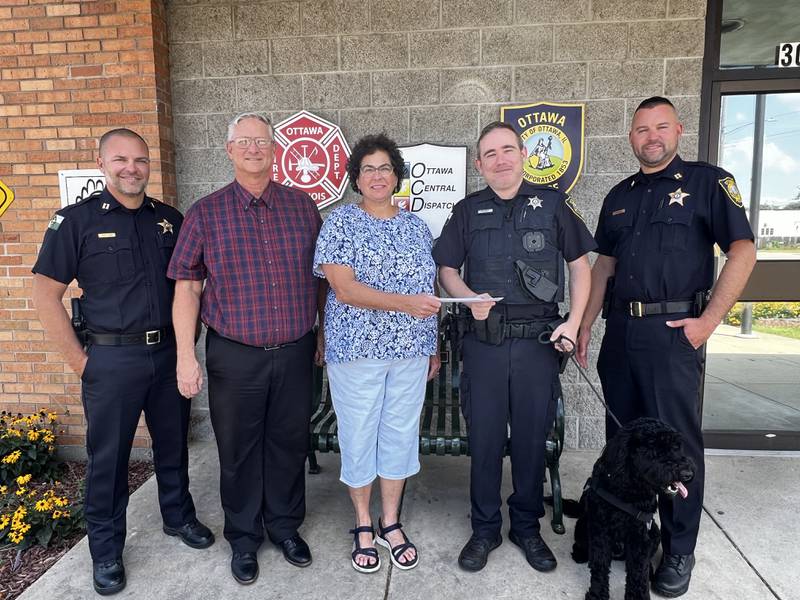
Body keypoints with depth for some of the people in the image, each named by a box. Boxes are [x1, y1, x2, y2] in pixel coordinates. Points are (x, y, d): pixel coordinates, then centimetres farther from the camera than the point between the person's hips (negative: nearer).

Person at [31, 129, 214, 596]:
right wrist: (79, 360, -9)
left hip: (169, 353, 4)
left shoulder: (170, 220, 5)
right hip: (112, 359, -3)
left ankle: (179, 516, 39)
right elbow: (46, 294, -6)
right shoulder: (77, 220, -6)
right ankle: (106, 549, 29)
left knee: (174, 443, 17)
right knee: (108, 456, 10)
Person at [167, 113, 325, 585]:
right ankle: (244, 537, 33)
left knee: (289, 444, 14)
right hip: (235, 357, -1)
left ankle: (286, 526, 36)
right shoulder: (206, 213, -1)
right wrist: (186, 356, -6)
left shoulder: (302, 205, 4)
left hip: (296, 353, 2)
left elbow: (321, 275, 9)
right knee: (239, 451, 12)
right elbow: (187, 286, -1)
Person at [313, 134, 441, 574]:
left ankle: (391, 523, 31)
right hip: (357, 349, -3)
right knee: (359, 435, 8)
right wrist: (404, 303, -25)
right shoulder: (340, 222, -5)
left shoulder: (416, 227, 9)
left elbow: (429, 292, 14)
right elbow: (344, 288, -16)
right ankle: (363, 525, 30)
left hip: (411, 351, 4)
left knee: (401, 433, 12)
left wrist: (433, 347, 14)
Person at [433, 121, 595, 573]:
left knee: (533, 438, 11)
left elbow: (580, 265, 6)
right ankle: (485, 529, 27)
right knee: (484, 438, 9)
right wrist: (470, 297, -11)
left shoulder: (554, 204, 2)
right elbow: (447, 270, 10)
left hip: (538, 340, 0)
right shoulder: (468, 211, 7)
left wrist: (574, 323, -4)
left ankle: (528, 527, 31)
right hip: (484, 342, 1)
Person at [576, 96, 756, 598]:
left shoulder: (708, 181, -1)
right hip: (620, 331, 6)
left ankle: (679, 552, 18)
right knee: (622, 436, 13)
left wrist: (708, 321, -14)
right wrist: (585, 325, 10)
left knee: (677, 441, 1)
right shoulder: (620, 195, 15)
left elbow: (743, 251, -7)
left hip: (673, 330, -5)